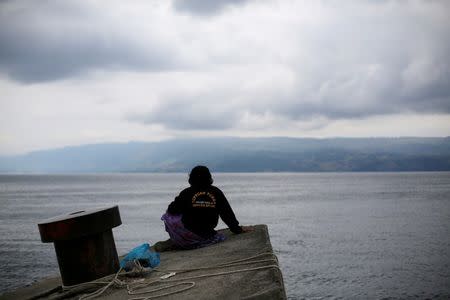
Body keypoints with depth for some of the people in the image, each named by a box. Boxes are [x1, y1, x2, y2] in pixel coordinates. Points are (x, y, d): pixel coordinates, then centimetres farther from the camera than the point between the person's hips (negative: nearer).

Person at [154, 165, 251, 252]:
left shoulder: (186, 193, -3)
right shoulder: (216, 193, 3)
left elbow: (172, 210, 2)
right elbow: (227, 213, 10)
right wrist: (237, 229, 21)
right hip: (206, 236, -1)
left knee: (168, 216, 23)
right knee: (220, 238, 28)